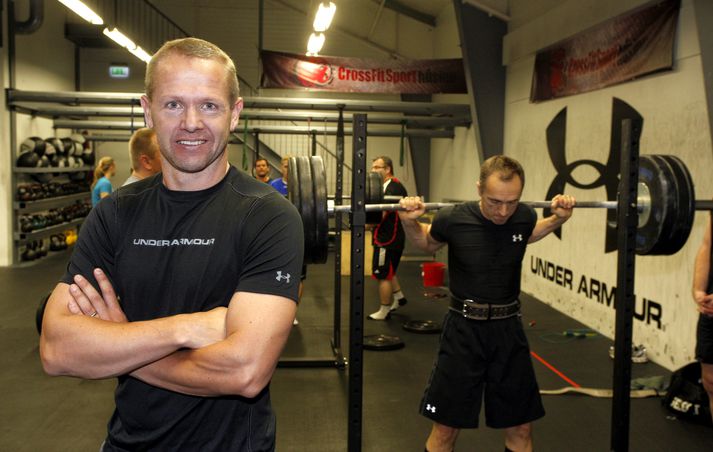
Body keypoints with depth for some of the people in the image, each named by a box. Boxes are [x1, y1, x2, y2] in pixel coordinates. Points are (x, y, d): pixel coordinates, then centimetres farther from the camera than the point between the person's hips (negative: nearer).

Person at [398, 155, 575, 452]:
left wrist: (558, 219, 3)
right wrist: (409, 222, -13)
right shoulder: (453, 219, -17)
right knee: (446, 427, 4)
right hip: (464, 330, -3)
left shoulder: (524, 217, -8)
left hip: (509, 329, 3)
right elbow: (427, 242, 6)